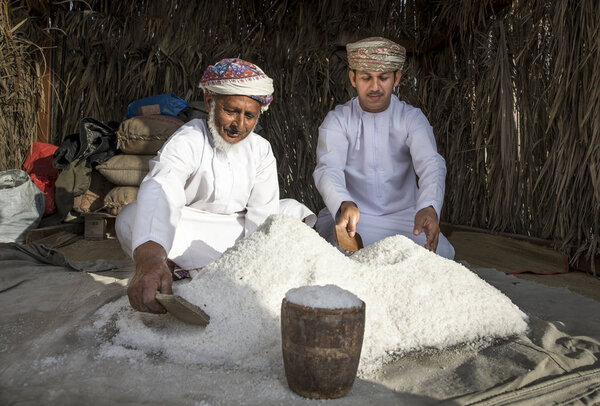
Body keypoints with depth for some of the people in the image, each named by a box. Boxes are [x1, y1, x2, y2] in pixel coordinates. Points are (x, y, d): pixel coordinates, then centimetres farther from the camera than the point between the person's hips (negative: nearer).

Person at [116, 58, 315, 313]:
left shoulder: (260, 150, -3)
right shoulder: (186, 141, -20)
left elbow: (262, 213, -11)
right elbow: (160, 190, -42)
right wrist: (149, 260, -63)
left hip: (239, 231, 5)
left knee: (293, 210, -10)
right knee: (132, 217, -30)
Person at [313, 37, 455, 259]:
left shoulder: (412, 118, 0)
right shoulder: (337, 120, -2)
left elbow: (431, 164, -17)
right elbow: (328, 168, -18)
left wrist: (429, 207, -40)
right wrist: (344, 205, -43)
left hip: (404, 215, 1)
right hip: (353, 216, -1)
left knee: (440, 254, -24)